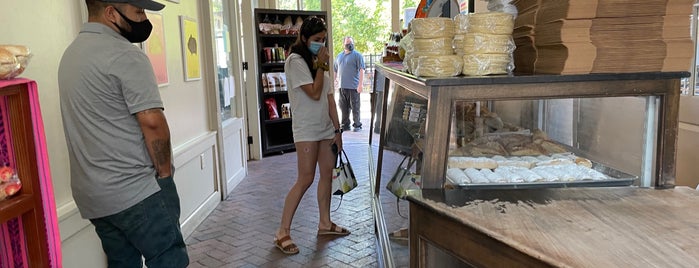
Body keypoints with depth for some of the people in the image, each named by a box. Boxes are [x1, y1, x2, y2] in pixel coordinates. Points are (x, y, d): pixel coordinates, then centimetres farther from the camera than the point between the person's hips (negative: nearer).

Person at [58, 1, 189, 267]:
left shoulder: (71, 53, 14)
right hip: (137, 190, -9)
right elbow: (152, 122, -21)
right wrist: (164, 172, -8)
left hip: (92, 193, 9)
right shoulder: (124, 55, -16)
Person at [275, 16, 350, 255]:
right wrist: (321, 66, -10)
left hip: (326, 128, 8)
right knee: (305, 179, -9)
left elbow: (329, 98, 9)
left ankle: (325, 223, 24)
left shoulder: (318, 62, 13)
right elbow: (314, 93, -18)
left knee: (327, 174, 11)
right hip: (306, 129, -8)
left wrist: (337, 129, 6)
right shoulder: (295, 61, -11)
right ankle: (282, 233, -1)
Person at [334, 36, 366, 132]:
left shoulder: (357, 55, -2)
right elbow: (335, 69, 23)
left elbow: (361, 70, -9)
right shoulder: (339, 56, 15)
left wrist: (360, 84, -16)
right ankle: (345, 125, 18)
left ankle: (357, 125, 9)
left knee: (355, 107, 0)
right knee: (344, 107, 9)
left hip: (353, 87, -5)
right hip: (342, 86, 5)